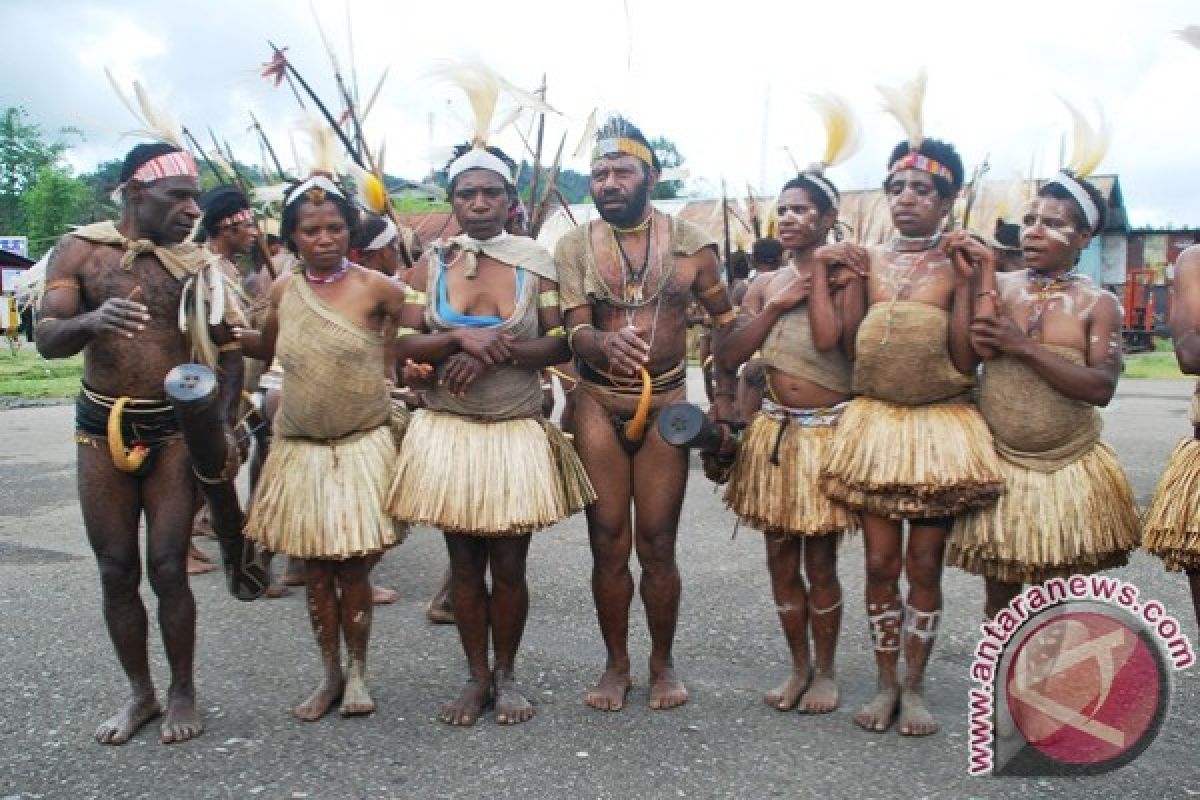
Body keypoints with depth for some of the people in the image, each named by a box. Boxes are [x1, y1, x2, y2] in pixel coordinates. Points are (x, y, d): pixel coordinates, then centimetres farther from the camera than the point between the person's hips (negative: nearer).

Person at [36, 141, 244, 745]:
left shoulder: (197, 264, 1)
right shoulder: (80, 251, -1)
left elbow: (229, 351, 3)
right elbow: (47, 340, -11)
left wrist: (222, 421, -12)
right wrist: (91, 321, -34)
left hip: (174, 431, -1)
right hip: (102, 429, 1)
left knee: (167, 569, -2)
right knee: (116, 572, 7)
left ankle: (183, 692, 18)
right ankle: (139, 693, 24)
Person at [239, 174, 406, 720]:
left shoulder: (374, 287, -8)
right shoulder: (283, 289, 3)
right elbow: (266, 347, 19)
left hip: (362, 446, -3)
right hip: (300, 448, 4)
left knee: (352, 568, 3)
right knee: (314, 569, 10)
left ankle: (356, 672, 23)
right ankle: (330, 675, 27)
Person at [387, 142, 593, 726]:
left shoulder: (536, 263, 1)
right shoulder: (432, 263, 4)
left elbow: (559, 345, -5)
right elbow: (405, 344, -1)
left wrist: (495, 351, -18)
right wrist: (459, 337, -19)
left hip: (517, 433, -1)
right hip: (449, 432, 1)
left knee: (509, 565, 5)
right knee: (464, 563, 9)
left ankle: (506, 674, 25)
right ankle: (476, 676, 26)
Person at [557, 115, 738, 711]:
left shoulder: (690, 243, 1)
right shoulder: (574, 247, 0)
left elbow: (724, 316, 11)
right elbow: (575, 333, -9)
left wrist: (724, 395, 3)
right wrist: (605, 344, -33)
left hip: (666, 402, 0)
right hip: (599, 405, 0)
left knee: (658, 546, 4)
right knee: (608, 544, 5)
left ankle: (662, 663, 24)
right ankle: (616, 666, 23)